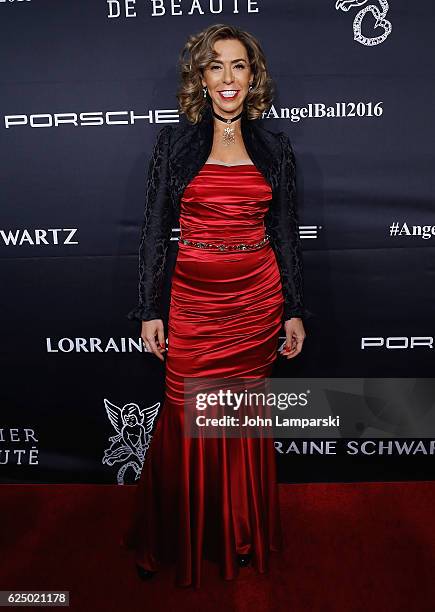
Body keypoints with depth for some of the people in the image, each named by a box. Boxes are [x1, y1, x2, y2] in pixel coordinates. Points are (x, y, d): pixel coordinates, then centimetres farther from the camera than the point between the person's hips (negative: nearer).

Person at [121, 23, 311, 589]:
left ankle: (242, 536, 35)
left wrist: (294, 310, 5)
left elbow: (287, 232, 8)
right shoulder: (174, 141, 4)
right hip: (194, 302, -1)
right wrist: (149, 309, -2)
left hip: (257, 300, 2)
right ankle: (175, 539, 30)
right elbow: (155, 230, 2)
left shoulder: (274, 147, 8)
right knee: (186, 422, 4)